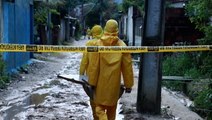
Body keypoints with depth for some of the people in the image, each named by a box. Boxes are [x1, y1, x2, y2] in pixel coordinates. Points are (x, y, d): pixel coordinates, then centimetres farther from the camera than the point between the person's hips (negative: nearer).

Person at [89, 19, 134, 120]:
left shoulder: (99, 44, -9)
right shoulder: (122, 46, -5)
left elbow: (95, 65, -9)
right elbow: (127, 67, -4)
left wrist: (92, 82, -2)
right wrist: (128, 84, 5)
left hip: (101, 83, -2)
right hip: (114, 84, 2)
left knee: (100, 108, 5)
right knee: (112, 108, 18)